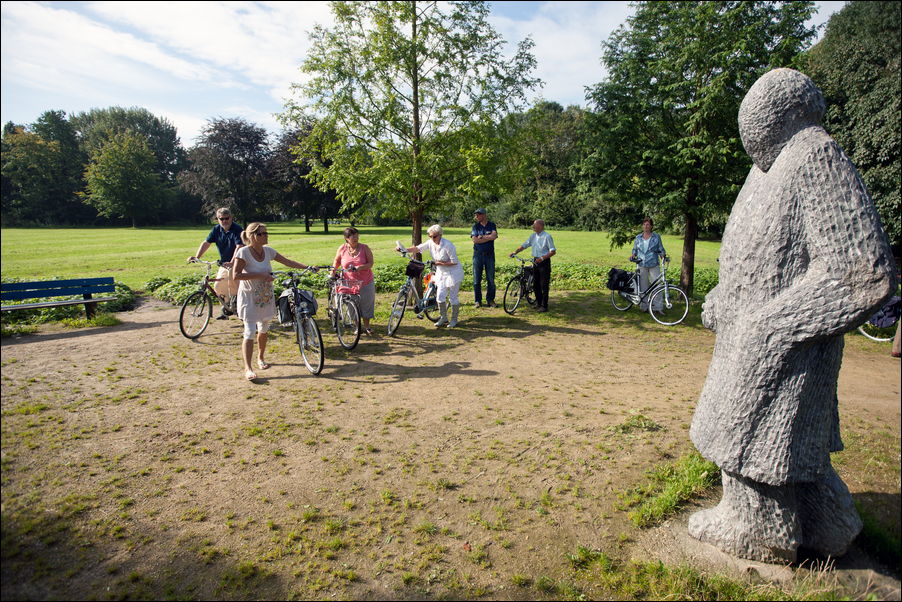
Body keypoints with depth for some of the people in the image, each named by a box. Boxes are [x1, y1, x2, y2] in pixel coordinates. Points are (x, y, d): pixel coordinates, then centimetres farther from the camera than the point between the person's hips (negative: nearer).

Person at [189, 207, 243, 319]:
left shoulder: (237, 229, -18)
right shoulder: (216, 229, 1)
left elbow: (239, 246, -30)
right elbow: (206, 243, -3)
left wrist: (232, 262, -42)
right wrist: (197, 256, -16)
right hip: (224, 263, 6)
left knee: (231, 273, -32)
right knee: (218, 287, 5)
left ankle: (234, 298, -9)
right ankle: (226, 310, 24)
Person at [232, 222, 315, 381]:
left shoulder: (268, 250, 0)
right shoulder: (243, 252, -17)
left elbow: (287, 262, 6)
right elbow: (236, 275, -22)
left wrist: (307, 267, -1)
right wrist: (259, 275, -26)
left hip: (266, 297, 6)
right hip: (249, 298, -6)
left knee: (263, 329, 16)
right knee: (250, 333, -8)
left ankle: (260, 358, 35)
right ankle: (248, 368, -3)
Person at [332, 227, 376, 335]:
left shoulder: (364, 248, -6)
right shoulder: (342, 249, -1)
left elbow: (371, 263, -8)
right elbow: (337, 261, 15)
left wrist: (361, 267, -24)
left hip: (365, 282, -1)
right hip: (349, 283, 1)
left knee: (366, 304, 5)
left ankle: (366, 326, 20)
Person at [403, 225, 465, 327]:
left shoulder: (448, 245, -22)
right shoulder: (430, 243, -4)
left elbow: (454, 262, -20)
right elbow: (417, 248, -2)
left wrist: (440, 263, -20)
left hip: (453, 273, -6)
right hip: (441, 273, 6)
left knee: (453, 297, 2)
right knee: (440, 296, 4)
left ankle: (454, 319, 16)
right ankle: (443, 318, 20)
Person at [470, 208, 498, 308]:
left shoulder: (492, 225, 5)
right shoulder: (475, 226, 5)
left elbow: (494, 236, -13)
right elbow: (474, 240, -8)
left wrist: (481, 237, -10)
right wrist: (488, 238, -8)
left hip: (490, 254, 0)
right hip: (478, 254, 0)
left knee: (491, 279, 3)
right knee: (477, 279, 1)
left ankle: (490, 300, 13)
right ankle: (478, 301, 10)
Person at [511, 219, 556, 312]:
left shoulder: (547, 236, -12)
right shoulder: (533, 236, 9)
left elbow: (553, 251, -14)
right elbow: (524, 245, 10)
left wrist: (542, 258, -24)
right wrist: (515, 252, -5)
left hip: (544, 262, -7)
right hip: (536, 261, 7)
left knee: (544, 285, -4)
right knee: (536, 283, 12)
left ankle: (544, 306, 3)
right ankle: (538, 303, 25)